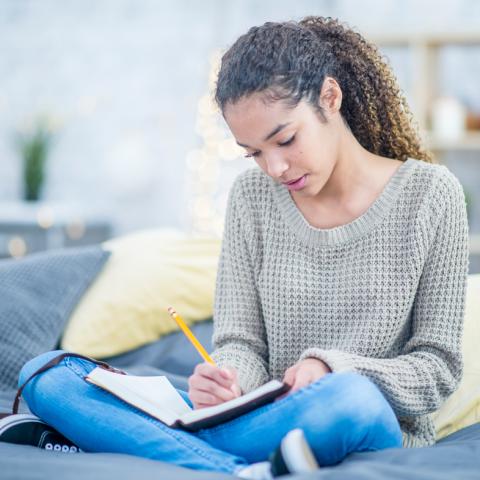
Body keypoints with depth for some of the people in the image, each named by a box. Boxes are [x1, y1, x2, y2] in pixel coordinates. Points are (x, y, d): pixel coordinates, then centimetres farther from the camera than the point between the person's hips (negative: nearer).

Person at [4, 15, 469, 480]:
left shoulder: (429, 193, -3)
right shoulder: (253, 195, 7)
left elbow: (437, 368, -2)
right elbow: (241, 342, 5)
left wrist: (329, 367, -19)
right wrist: (230, 382, -19)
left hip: (379, 437, -3)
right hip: (271, 421, 4)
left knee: (350, 398, -43)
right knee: (45, 374, -13)